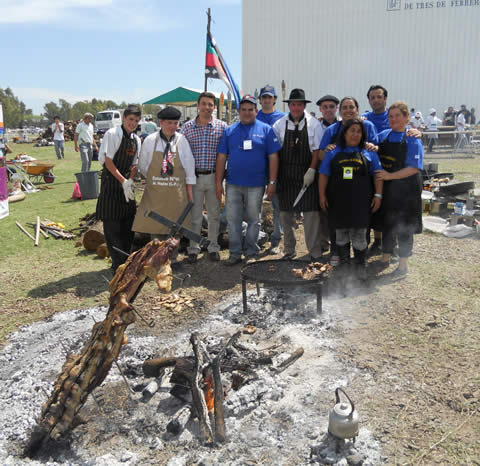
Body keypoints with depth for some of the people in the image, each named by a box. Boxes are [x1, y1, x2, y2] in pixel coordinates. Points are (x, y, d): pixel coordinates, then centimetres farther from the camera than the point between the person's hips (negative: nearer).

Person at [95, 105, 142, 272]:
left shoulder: (136, 139, 10)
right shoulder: (112, 134, -10)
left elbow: (134, 164, 11)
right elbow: (108, 161, -13)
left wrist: (130, 181, -7)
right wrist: (123, 181, -18)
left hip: (126, 182, 7)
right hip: (111, 181, -7)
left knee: (128, 222, 10)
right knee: (112, 225, -3)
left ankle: (125, 260, 23)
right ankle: (118, 264, 2)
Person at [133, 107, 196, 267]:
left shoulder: (181, 140, -1)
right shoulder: (150, 141, -2)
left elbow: (189, 166, 3)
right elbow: (142, 167, 9)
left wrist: (189, 190, 3)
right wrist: (154, 180, 9)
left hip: (176, 192, 0)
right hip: (154, 192, 0)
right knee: (155, 225, 5)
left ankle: (172, 258, 23)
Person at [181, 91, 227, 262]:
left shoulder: (222, 126, 1)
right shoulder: (187, 127, 3)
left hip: (214, 177, 0)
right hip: (194, 177, 0)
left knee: (214, 214, 9)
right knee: (194, 215, 6)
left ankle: (213, 247, 23)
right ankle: (193, 249, 18)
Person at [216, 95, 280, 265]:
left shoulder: (266, 130, 2)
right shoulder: (229, 131, 7)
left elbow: (273, 157, 0)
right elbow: (221, 157, 7)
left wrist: (272, 182, -6)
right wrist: (219, 182, 1)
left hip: (256, 185, -2)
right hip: (233, 184, 2)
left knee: (254, 219, 8)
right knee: (233, 219, 5)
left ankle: (251, 253, 20)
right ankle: (235, 253, 16)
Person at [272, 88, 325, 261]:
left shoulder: (314, 124, 0)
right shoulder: (280, 124, 5)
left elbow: (317, 149, -2)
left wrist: (311, 171, -12)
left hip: (307, 173, -2)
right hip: (285, 174, 2)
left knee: (311, 212, -5)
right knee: (286, 212, 8)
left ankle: (315, 253, 5)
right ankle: (289, 250, 22)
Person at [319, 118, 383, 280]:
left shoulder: (369, 153, 7)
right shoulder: (333, 153, 7)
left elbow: (378, 175, 8)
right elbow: (324, 175, 7)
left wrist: (378, 195, 0)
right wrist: (322, 195, 1)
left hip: (361, 202, -1)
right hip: (338, 201, 1)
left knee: (359, 233, -2)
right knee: (341, 232, 9)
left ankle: (360, 265, 8)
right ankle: (343, 264, 22)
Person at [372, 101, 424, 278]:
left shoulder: (412, 139, -8)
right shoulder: (383, 136, 7)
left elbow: (414, 168, -15)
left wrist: (390, 176, -22)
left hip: (406, 189, -5)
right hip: (386, 188, 5)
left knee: (403, 226, 5)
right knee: (387, 223, 14)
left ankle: (403, 264, 18)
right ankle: (385, 258, 29)